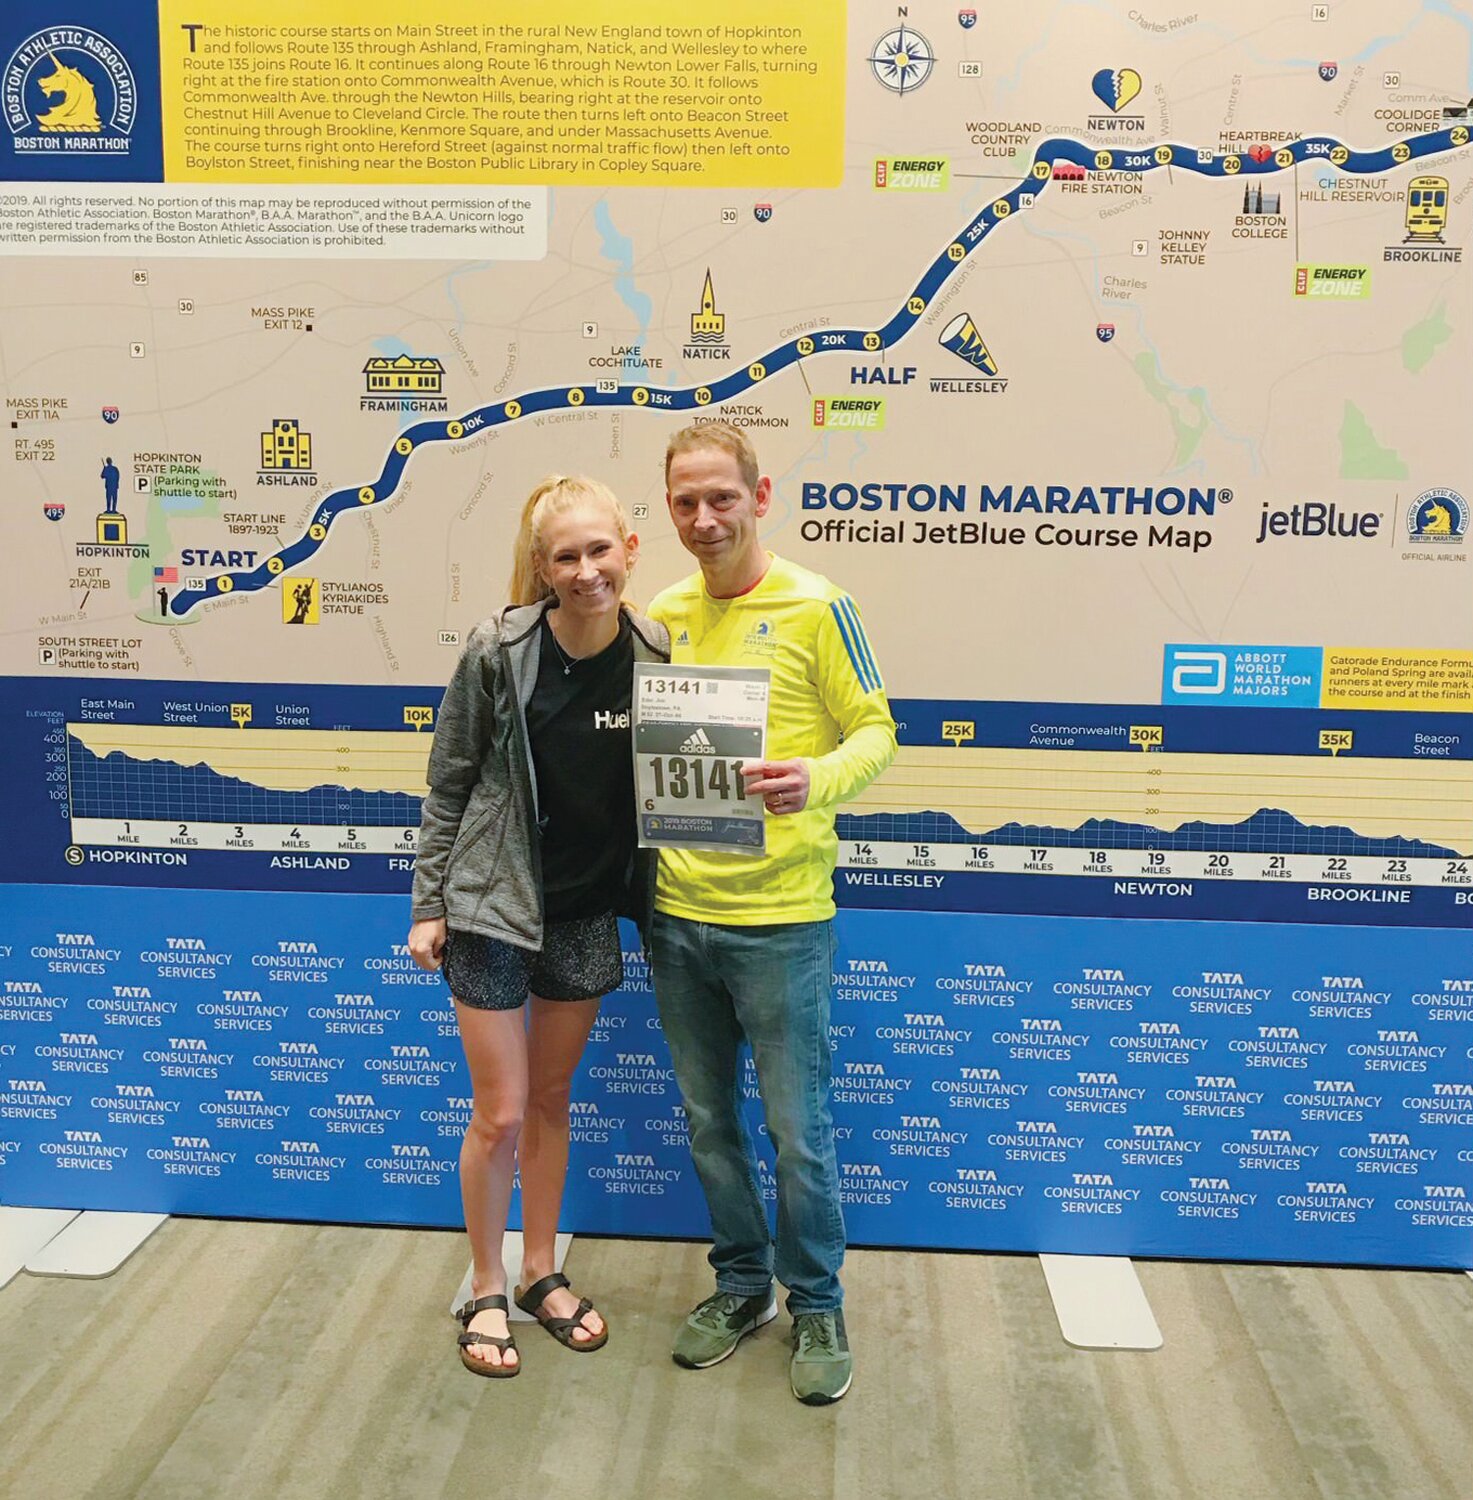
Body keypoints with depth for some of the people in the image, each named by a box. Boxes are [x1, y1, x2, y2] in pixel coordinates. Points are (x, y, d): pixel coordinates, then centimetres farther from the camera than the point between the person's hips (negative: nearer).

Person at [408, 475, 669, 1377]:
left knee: (552, 1100, 18)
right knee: (501, 1114, 5)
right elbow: (450, 786, -5)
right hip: (493, 906, -3)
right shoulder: (499, 653, -14)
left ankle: (541, 1274, 37)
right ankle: (487, 1292, 28)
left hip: (588, 914, 3)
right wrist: (430, 906, -4)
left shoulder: (655, 657, -8)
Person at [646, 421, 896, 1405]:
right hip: (676, 912, 5)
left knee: (798, 1128, 7)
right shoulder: (664, 615, 9)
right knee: (709, 1120, 17)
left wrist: (816, 780, -25)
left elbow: (875, 732, -6)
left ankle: (817, 1307, 29)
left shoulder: (814, 606, -7)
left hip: (779, 914, -5)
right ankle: (743, 1284, 37)